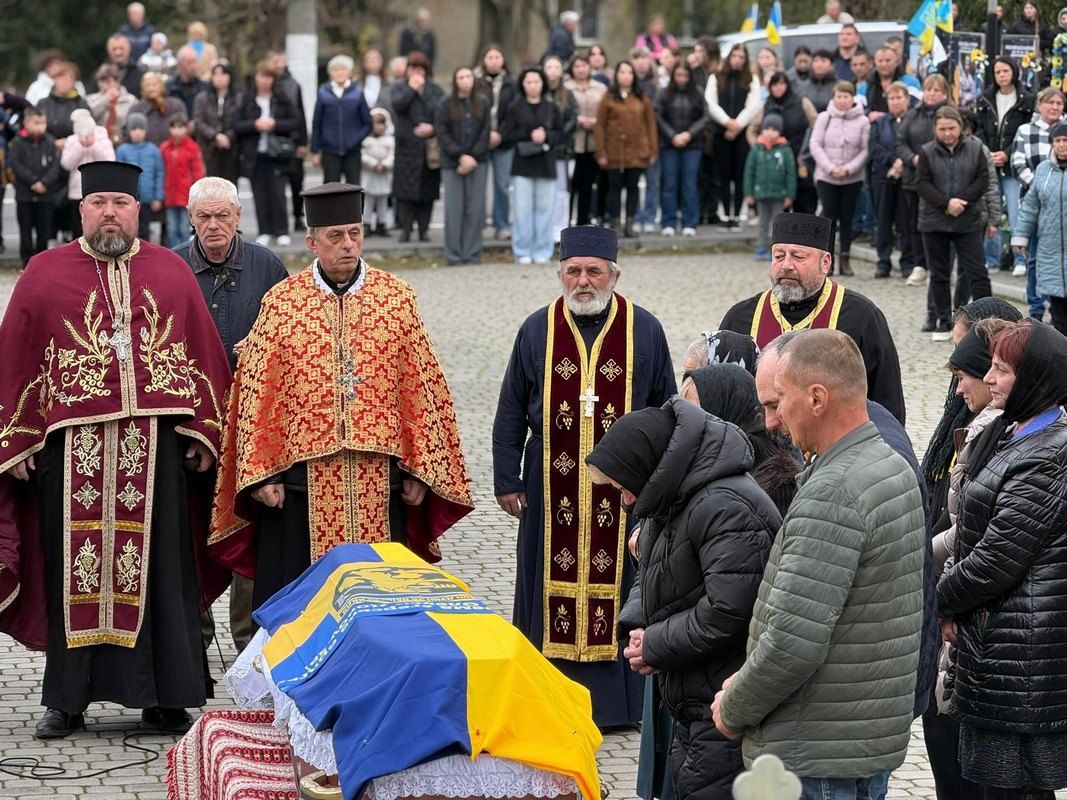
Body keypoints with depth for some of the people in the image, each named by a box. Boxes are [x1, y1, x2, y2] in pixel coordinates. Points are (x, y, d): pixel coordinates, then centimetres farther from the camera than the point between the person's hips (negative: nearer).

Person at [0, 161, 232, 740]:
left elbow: (204, 354, 11)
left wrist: (203, 433, 4)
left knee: (158, 567, 2)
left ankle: (163, 697, 10)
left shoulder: (172, 273, 10)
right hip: (70, 448, -1)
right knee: (74, 568, 2)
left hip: (155, 445, 1)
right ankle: (69, 698, 11)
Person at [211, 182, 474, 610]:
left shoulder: (397, 298, 4)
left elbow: (423, 388, 5)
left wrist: (419, 471, 1)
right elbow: (256, 393, 1)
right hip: (304, 477, -1)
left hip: (379, 480, 1)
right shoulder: (281, 302, 1)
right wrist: (260, 474, -5)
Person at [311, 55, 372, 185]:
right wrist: (316, 151, 4)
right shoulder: (324, 93, 0)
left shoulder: (357, 93, 0)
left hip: (352, 151, 0)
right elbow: (316, 124, 5)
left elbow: (367, 123, 5)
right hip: (330, 151, 0)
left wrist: (357, 139, -10)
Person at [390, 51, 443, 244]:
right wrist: (412, 88, -8)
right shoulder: (399, 89, 8)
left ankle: (424, 228, 9)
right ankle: (405, 228, -1)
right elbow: (398, 104, -13)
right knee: (405, 190, -6)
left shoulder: (435, 90, 11)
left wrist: (432, 127, -14)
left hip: (430, 147, 1)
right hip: (407, 147, -1)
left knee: (428, 190, 2)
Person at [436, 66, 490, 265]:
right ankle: (453, 256, 0)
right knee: (454, 209, -4)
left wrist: (473, 157, -7)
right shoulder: (445, 106, 2)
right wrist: (461, 156, -11)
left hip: (477, 162, 1)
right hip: (452, 163, -1)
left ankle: (472, 255, 2)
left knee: (475, 208, -1)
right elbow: (442, 135, -3)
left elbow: (485, 134, 4)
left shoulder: (483, 104, 7)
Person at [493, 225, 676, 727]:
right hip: (552, 492, 1)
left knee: (616, 591, 3)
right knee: (554, 586, 4)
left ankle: (618, 700, 11)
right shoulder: (538, 330, 3)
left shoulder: (644, 331, 1)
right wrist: (508, 482, 3)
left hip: (624, 494, -1)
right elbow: (511, 413, 7)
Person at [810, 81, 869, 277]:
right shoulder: (824, 118, 0)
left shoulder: (862, 121, -3)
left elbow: (865, 150, -4)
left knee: (847, 217, 5)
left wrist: (848, 169, -15)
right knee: (829, 216, -3)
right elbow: (815, 145, -3)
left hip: (852, 178, 0)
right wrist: (830, 167, -13)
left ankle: (845, 258, 11)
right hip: (826, 177, 0)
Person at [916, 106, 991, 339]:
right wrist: (946, 203, -19)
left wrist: (961, 201, -15)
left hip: (969, 222, -1)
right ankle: (943, 322, 17)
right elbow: (922, 184, -7)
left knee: (977, 272, -4)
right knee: (939, 275, 8)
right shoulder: (927, 152, 1)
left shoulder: (975, 149, 2)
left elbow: (983, 179, -3)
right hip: (934, 222, 1)